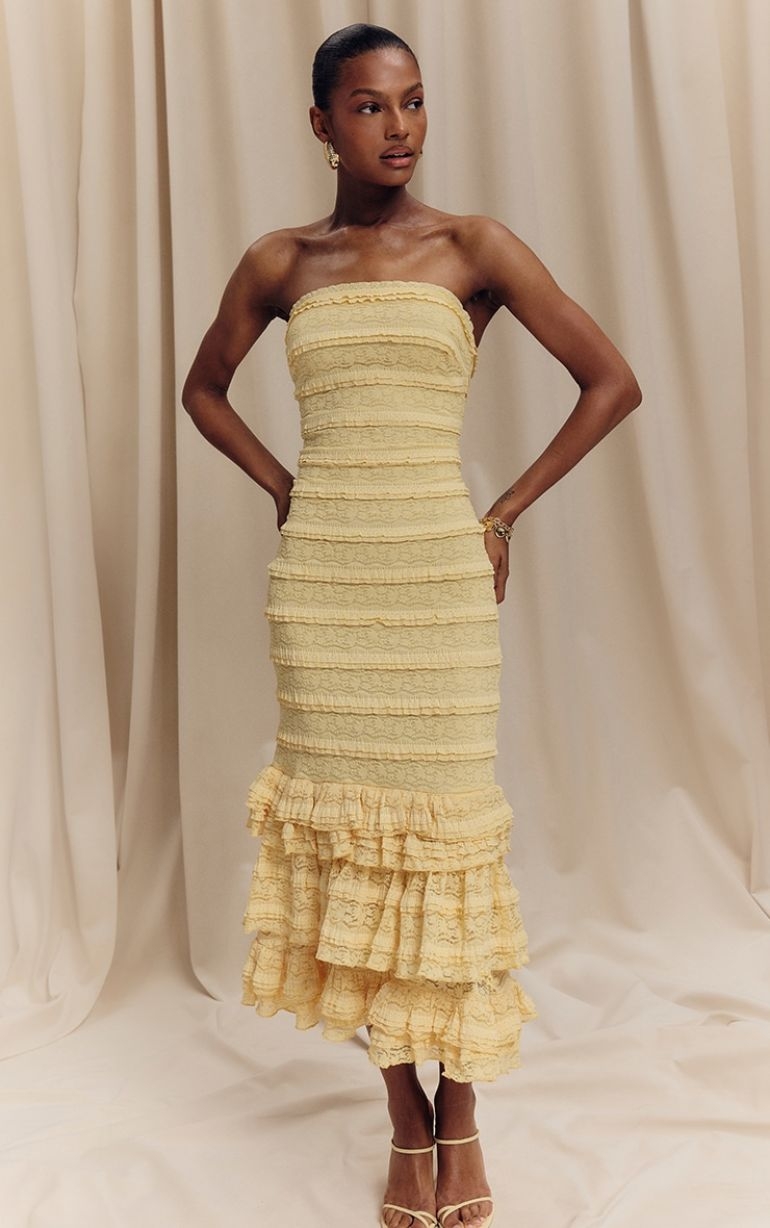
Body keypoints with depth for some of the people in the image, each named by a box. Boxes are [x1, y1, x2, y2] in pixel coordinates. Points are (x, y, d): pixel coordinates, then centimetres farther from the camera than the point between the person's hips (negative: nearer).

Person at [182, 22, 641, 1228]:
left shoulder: (475, 247, 1)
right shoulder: (278, 263, 9)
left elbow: (613, 381, 1)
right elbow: (204, 385, 24)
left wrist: (504, 513, -1)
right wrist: (279, 482, 9)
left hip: (437, 572, -2)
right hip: (320, 575, 3)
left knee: (442, 831, 1)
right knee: (346, 829, 5)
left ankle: (461, 1122, 19)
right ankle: (406, 1123, 21)